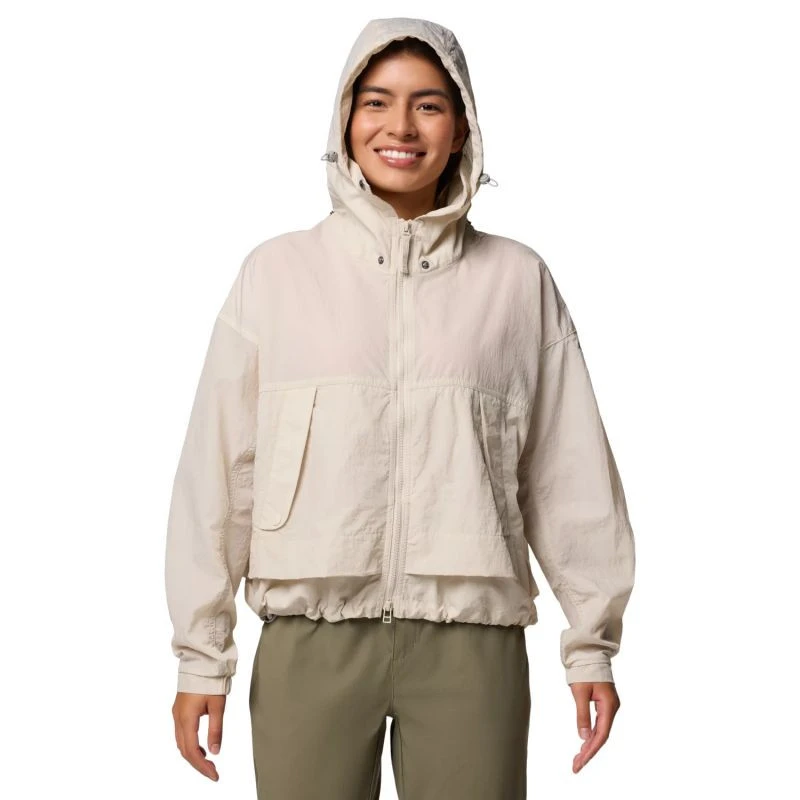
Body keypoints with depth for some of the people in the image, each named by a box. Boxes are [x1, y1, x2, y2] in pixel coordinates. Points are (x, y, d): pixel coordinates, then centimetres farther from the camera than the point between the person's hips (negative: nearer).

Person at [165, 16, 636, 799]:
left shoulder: (518, 280, 6)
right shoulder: (277, 271, 4)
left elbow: (569, 470, 6)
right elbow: (218, 468, 4)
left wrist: (590, 641, 6)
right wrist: (201, 654, 2)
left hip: (471, 640, 0)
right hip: (311, 637, 0)